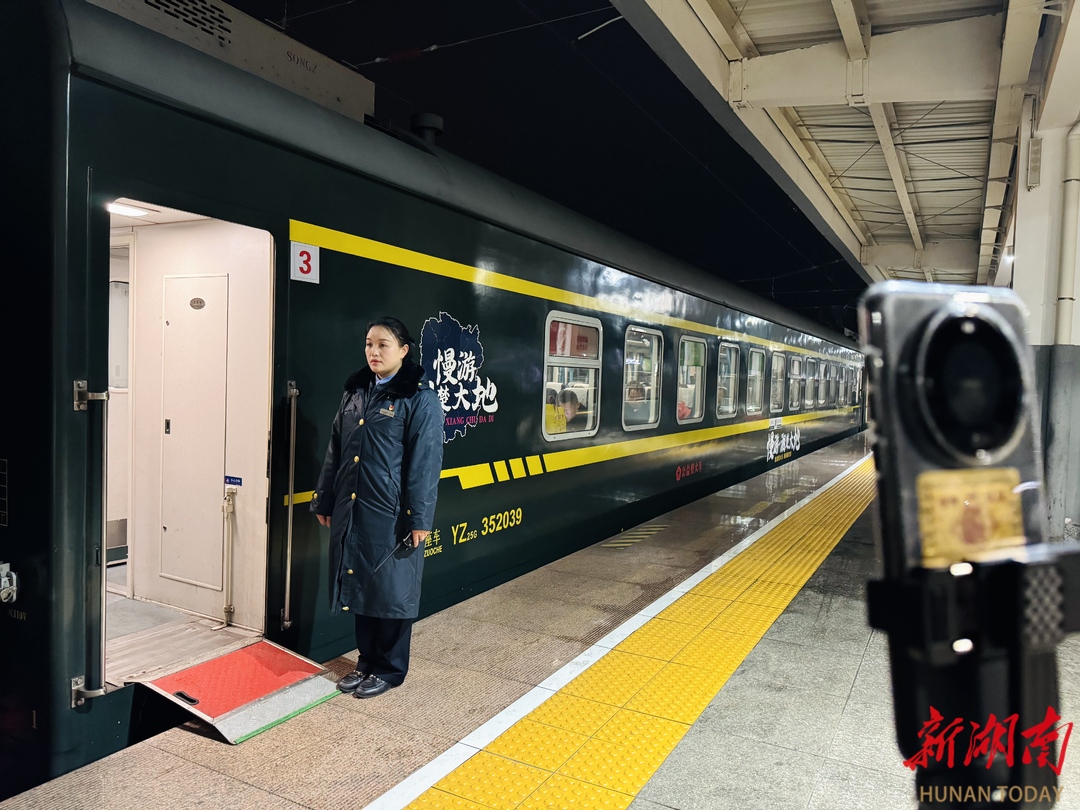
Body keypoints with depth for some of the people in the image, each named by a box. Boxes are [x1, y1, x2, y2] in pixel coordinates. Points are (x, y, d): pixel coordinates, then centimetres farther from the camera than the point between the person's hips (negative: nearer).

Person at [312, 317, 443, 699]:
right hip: (351, 510, 6)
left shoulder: (419, 397, -9)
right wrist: (325, 501, 14)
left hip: (392, 514, -6)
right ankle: (367, 661, 31)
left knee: (391, 591, 5)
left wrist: (419, 518, -15)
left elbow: (425, 462, -12)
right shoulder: (355, 392, 10)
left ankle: (390, 668, 23)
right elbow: (335, 451, 15)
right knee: (359, 587, 14)